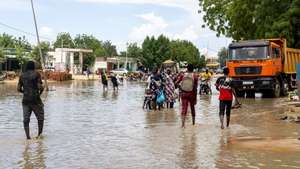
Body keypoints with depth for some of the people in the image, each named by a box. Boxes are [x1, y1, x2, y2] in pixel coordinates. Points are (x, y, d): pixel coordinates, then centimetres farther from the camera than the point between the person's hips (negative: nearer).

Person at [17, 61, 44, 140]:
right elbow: (40, 87, -13)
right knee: (40, 117, 13)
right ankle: (39, 134, 19)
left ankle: (28, 136, -3)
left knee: (26, 119, 5)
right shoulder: (36, 74, -5)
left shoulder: (22, 75, 8)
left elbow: (19, 89, 6)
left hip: (25, 100, 4)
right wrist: (41, 92, 8)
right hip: (35, 100, -4)